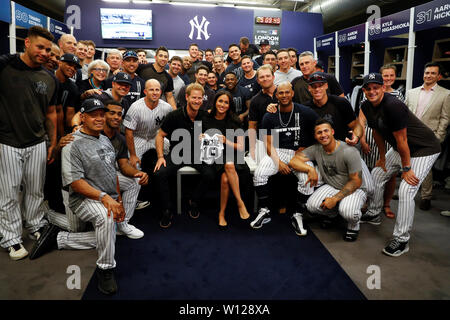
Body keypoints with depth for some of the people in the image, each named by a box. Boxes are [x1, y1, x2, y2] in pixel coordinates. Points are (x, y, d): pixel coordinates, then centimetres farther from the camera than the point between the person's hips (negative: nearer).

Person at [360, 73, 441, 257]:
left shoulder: (392, 106, -30)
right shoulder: (367, 107, -3)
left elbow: (401, 140, -25)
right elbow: (377, 133, 9)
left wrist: (406, 169, -18)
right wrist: (382, 158, 14)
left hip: (424, 149, -9)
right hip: (399, 149, 9)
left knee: (406, 191, -18)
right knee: (376, 174, 15)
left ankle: (401, 240, -7)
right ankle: (373, 214, 35)